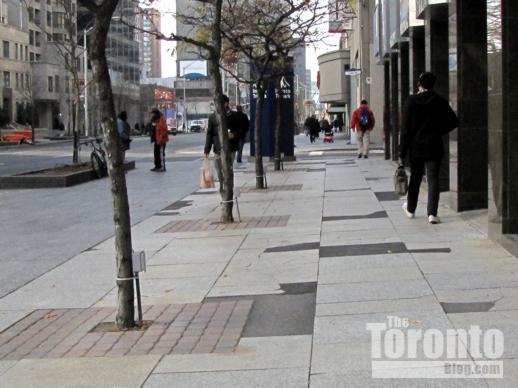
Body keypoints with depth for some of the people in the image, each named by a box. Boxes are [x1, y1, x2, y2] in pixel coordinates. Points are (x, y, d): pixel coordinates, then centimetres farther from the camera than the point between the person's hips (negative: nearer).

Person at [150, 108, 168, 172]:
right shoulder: (155, 119, 15)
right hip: (156, 139, 10)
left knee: (161, 153, -8)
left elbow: (164, 129, -20)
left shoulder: (162, 119, -14)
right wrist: (153, 138, 14)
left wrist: (161, 139, -23)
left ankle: (162, 167, -4)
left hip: (161, 140, -10)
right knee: (156, 152, 14)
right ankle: (157, 166, 23)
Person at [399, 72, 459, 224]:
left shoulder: (411, 101, -7)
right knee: (433, 180, 0)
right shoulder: (439, 101, -4)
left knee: (415, 178, 17)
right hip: (433, 147, -1)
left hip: (415, 147, 1)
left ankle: (410, 209, 33)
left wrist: (402, 153, -5)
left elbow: (405, 128, -7)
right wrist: (438, 131, 10)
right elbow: (454, 121, -1)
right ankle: (432, 213, -11)